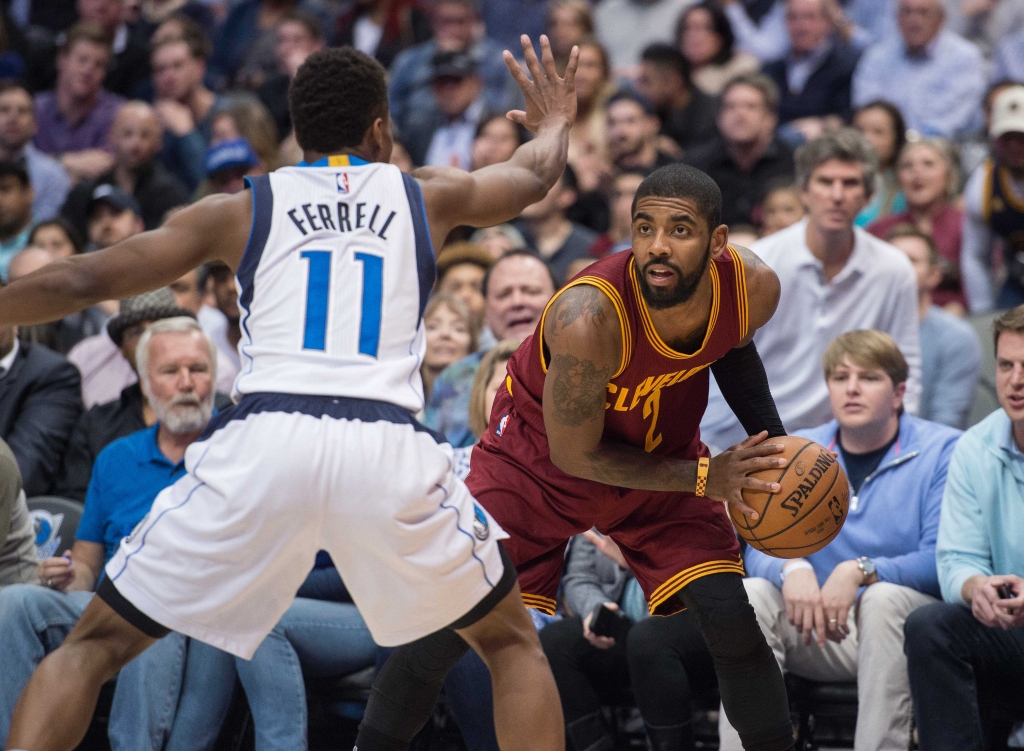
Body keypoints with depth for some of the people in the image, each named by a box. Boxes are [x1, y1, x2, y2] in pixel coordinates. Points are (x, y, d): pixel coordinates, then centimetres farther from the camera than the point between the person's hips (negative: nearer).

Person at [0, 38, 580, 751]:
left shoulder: (241, 210, 20)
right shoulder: (426, 196, 23)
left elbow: (84, 281, 18)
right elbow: (535, 175, 44)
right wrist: (553, 127, 66)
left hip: (259, 445, 0)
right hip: (388, 448, 0)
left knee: (93, 646, 13)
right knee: (512, 641, 23)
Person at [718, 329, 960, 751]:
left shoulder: (942, 451, -1)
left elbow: (941, 559, -11)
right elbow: (760, 550, 3)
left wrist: (862, 572, -28)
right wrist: (792, 569, -22)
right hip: (818, 632, 4)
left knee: (884, 598, -35)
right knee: (751, 594, -23)